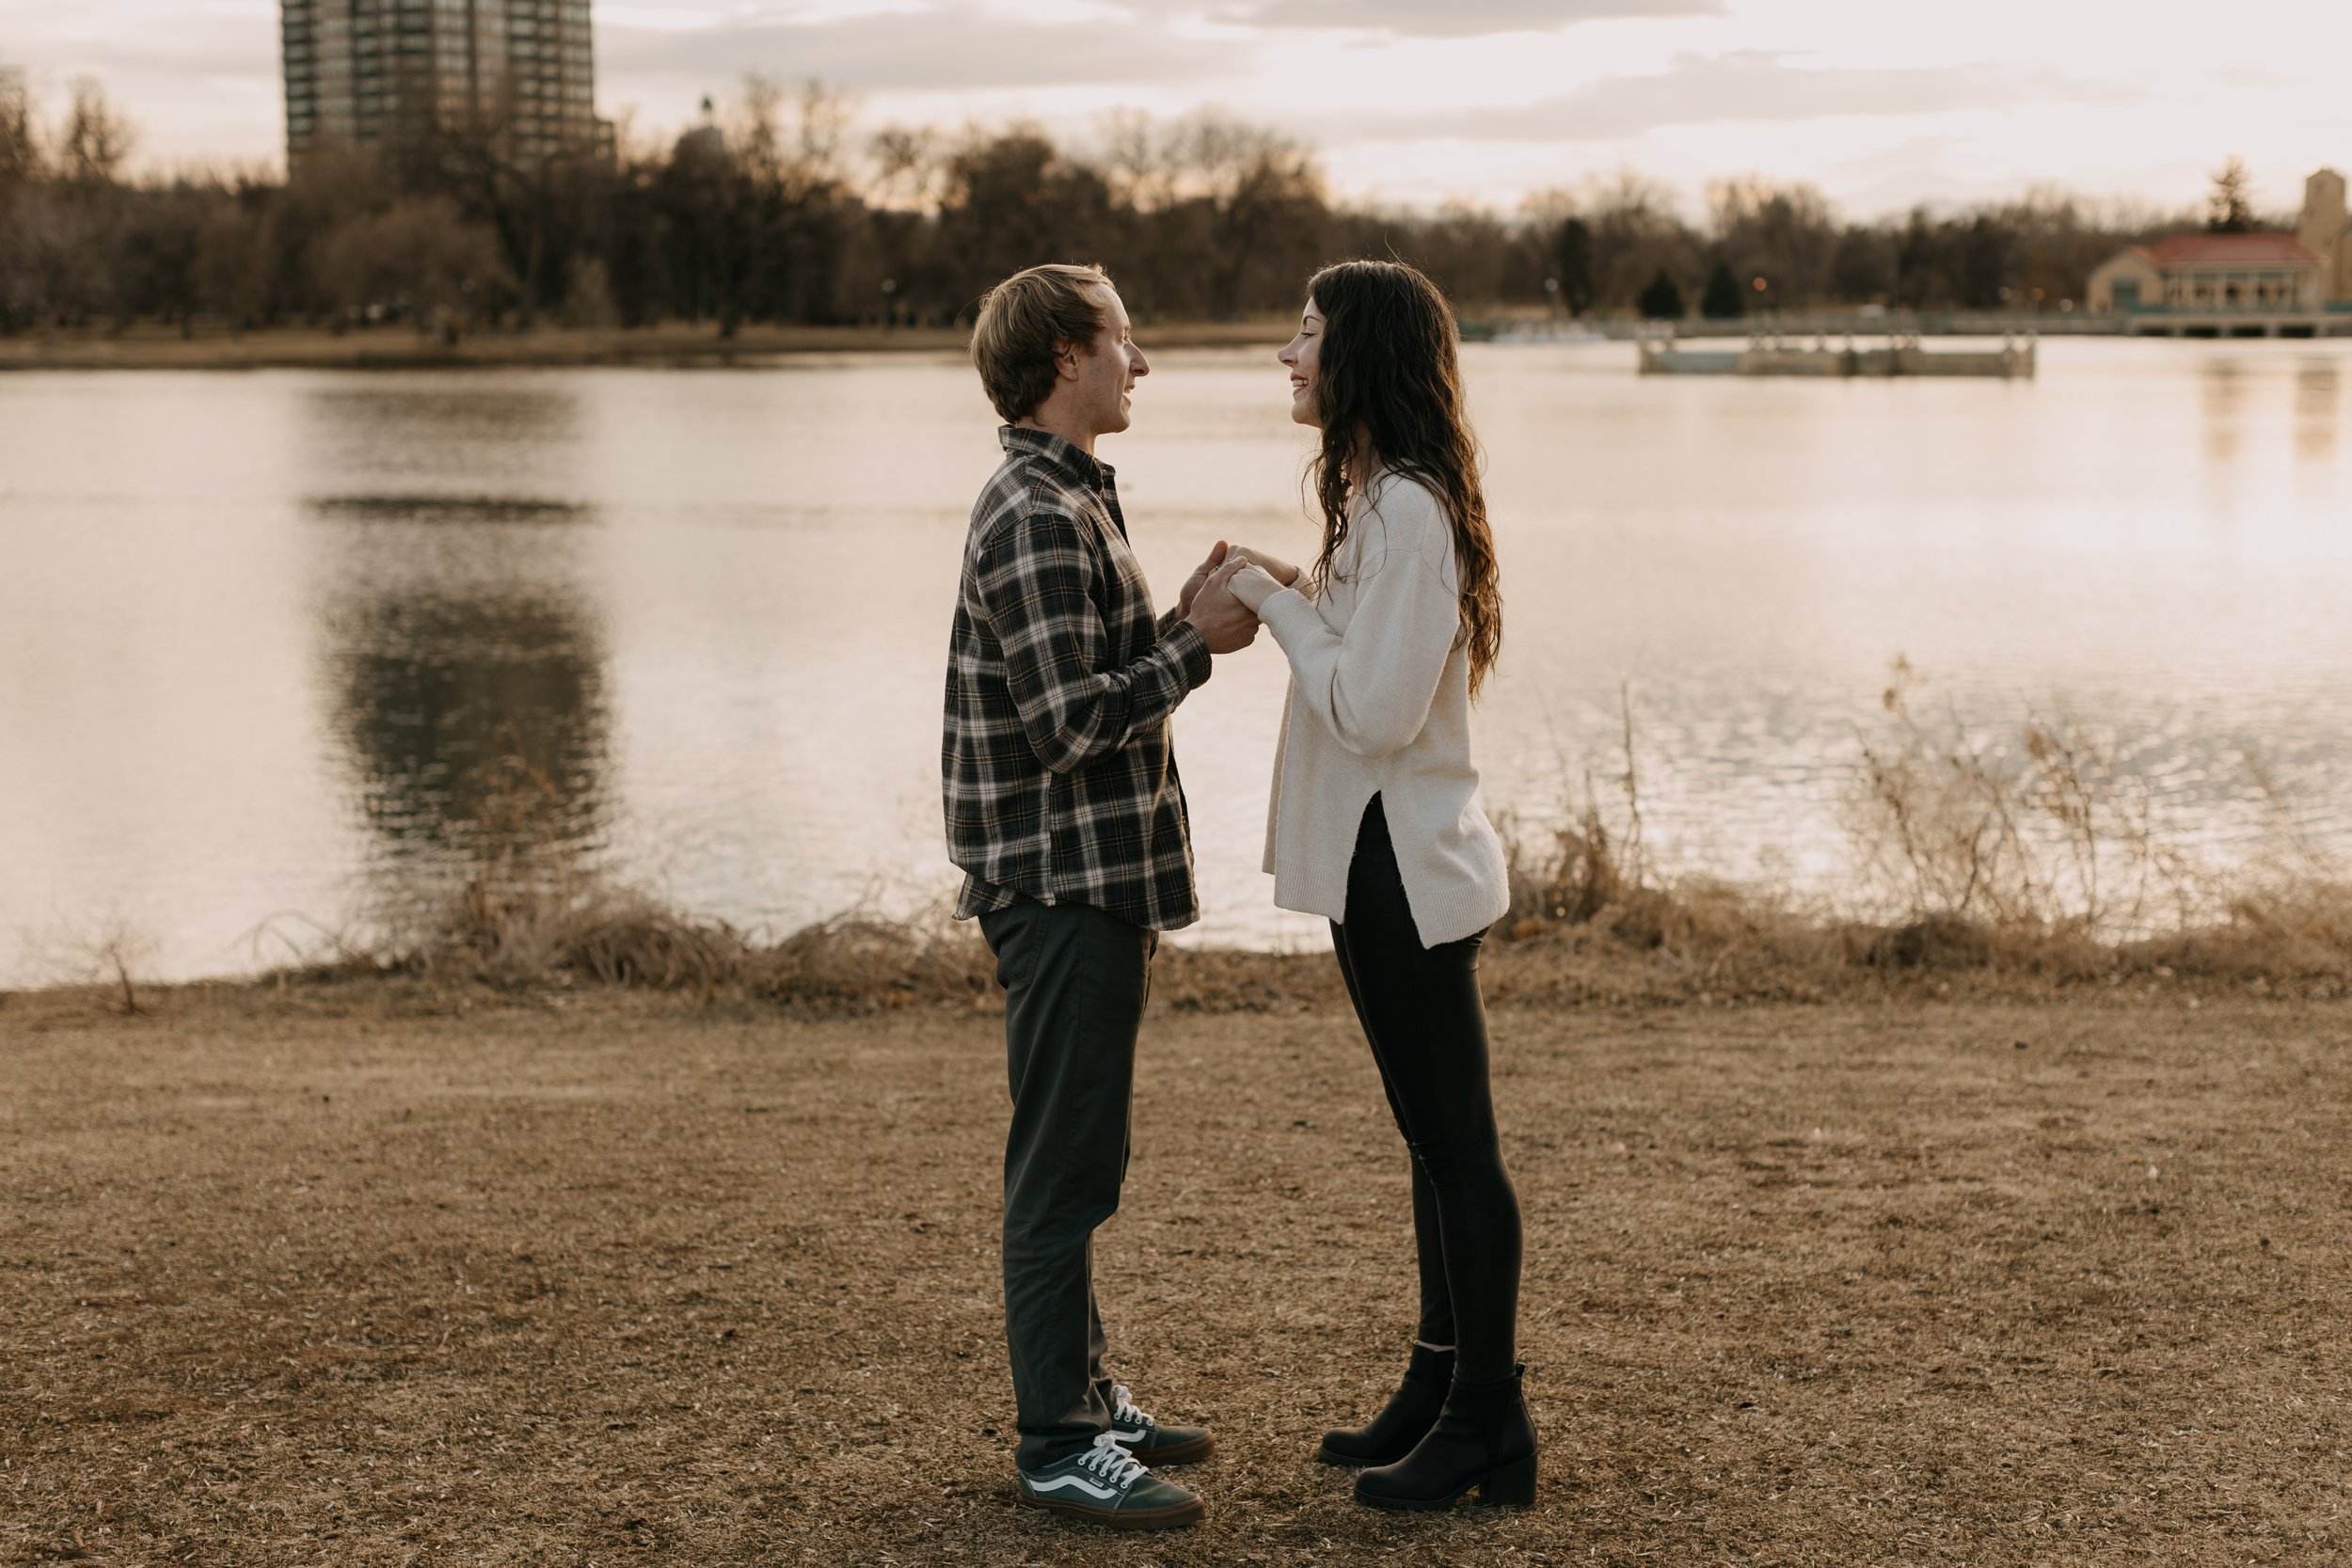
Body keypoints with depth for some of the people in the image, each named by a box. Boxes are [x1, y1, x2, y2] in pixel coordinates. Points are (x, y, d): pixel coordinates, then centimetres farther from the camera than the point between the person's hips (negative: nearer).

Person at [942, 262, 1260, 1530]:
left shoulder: (1070, 501, 16)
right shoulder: (1034, 519, -18)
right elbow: (1072, 724, -23)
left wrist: (1184, 623, 6)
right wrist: (1198, 643, -15)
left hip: (1097, 882, 11)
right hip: (1060, 890, -10)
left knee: (1072, 1166, 18)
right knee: (1061, 1173, -3)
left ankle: (1080, 1393, 29)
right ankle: (1058, 1446, 5)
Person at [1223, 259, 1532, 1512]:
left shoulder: (1405, 510, -19)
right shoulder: (1386, 495, 13)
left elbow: (1375, 712, -23)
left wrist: (1281, 606, -14)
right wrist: (1294, 597, 6)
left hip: (1406, 868, -11)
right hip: (1387, 858, 11)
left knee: (1459, 1148, -1)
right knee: (1434, 1140, 17)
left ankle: (1491, 1424, 9)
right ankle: (1443, 1388, 28)